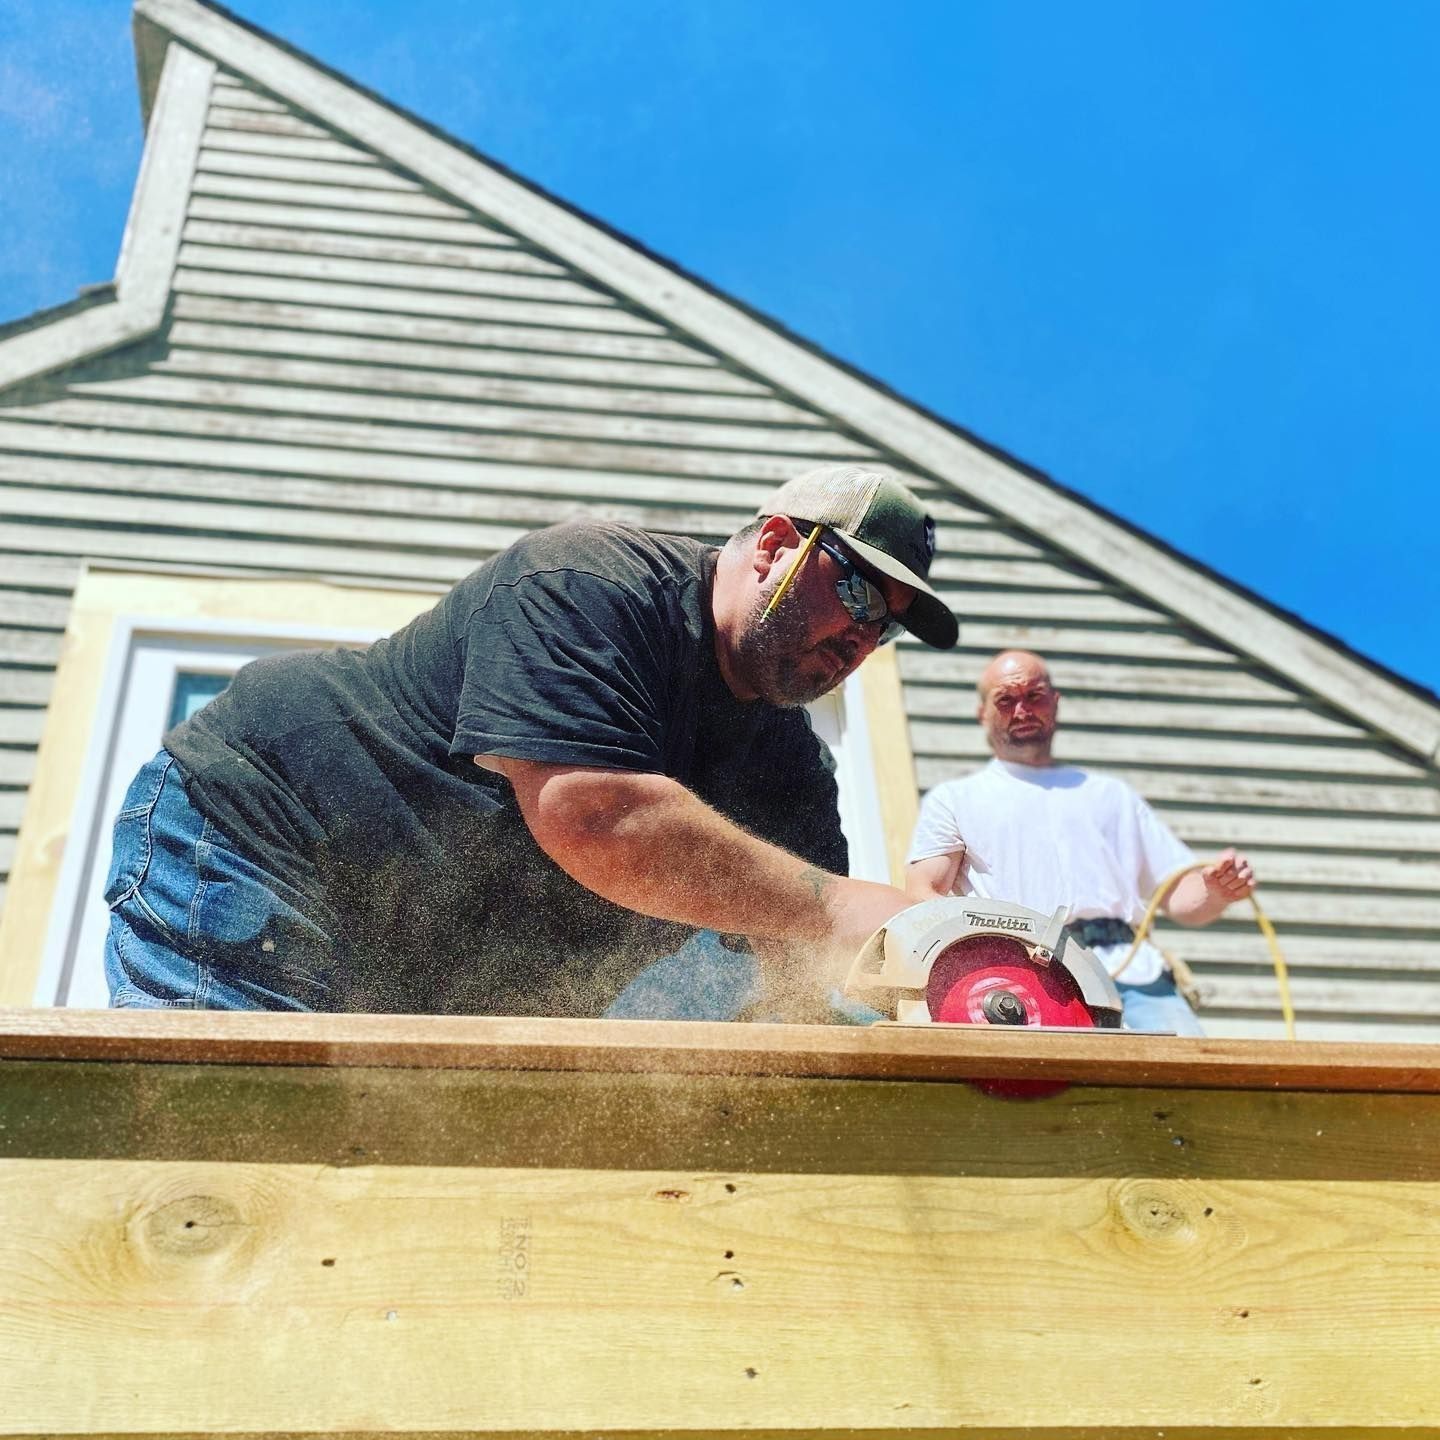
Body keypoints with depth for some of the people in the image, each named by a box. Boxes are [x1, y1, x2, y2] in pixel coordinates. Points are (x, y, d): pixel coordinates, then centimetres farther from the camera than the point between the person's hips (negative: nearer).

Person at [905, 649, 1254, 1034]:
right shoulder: (953, 798, 25)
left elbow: (1181, 897, 26)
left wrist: (1216, 892, 0)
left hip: (1128, 965, 3)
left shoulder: (1110, 795, 33)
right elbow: (923, 892, 8)